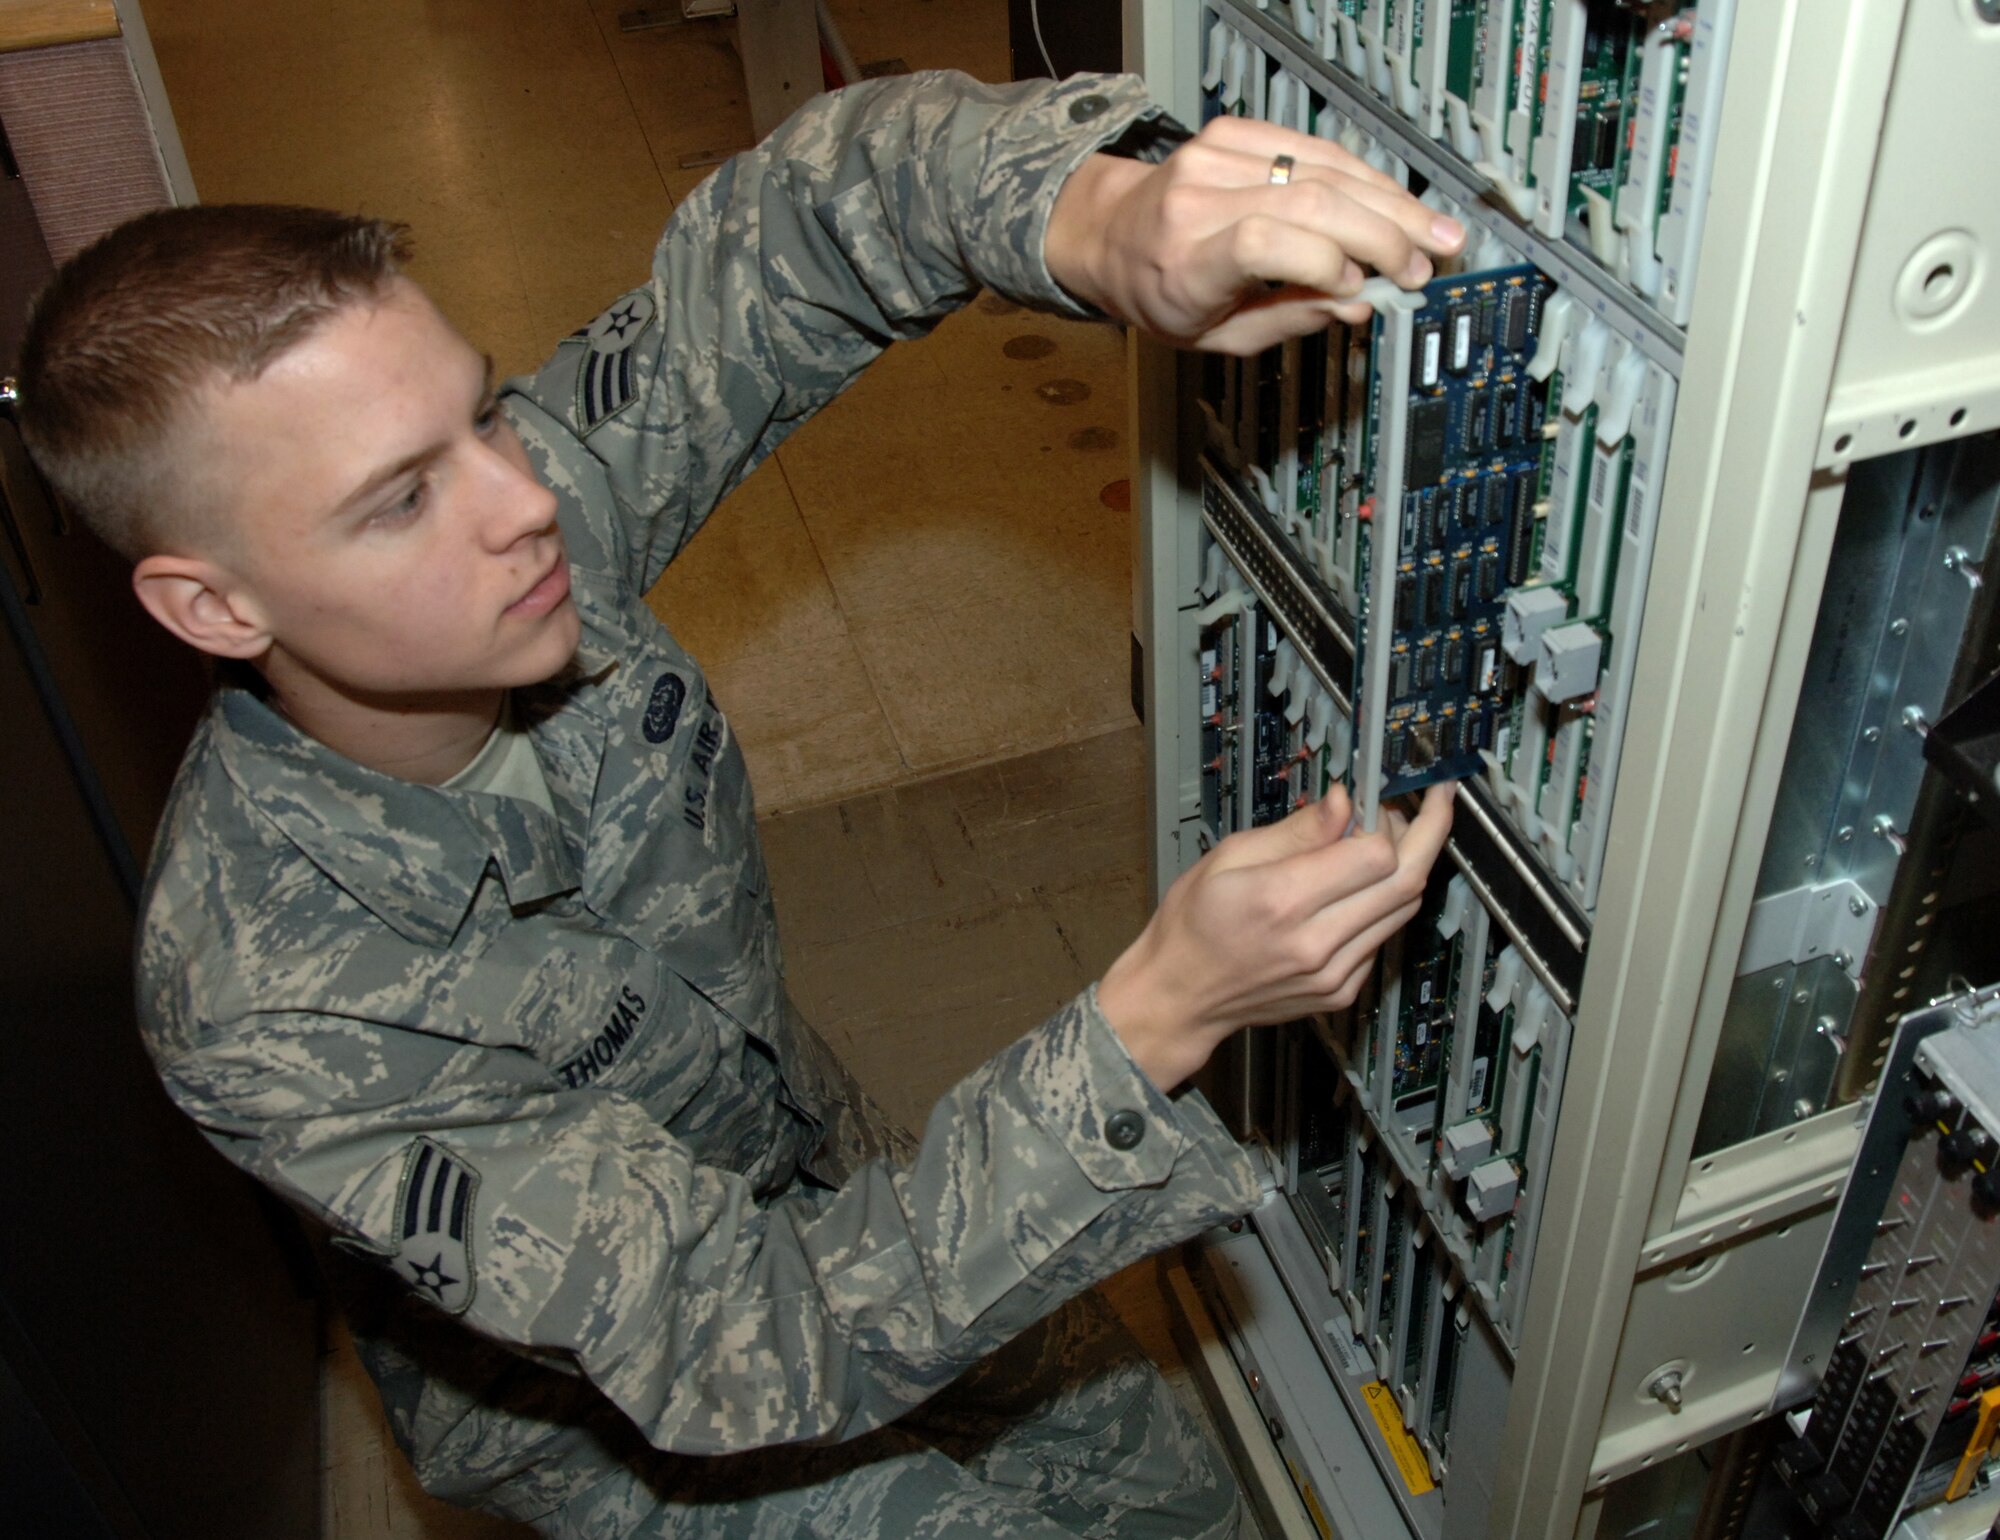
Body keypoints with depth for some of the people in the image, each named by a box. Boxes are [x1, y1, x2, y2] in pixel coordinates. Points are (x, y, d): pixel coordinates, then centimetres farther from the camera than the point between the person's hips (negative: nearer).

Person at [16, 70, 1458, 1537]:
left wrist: (1102, 212, -46)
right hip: (608, 1421, -4)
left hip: (827, 1192, 5)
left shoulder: (553, 504, -25)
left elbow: (811, 206, -22)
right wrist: (1157, 1021, -50)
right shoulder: (268, 1015, -38)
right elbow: (756, 1355, -38)